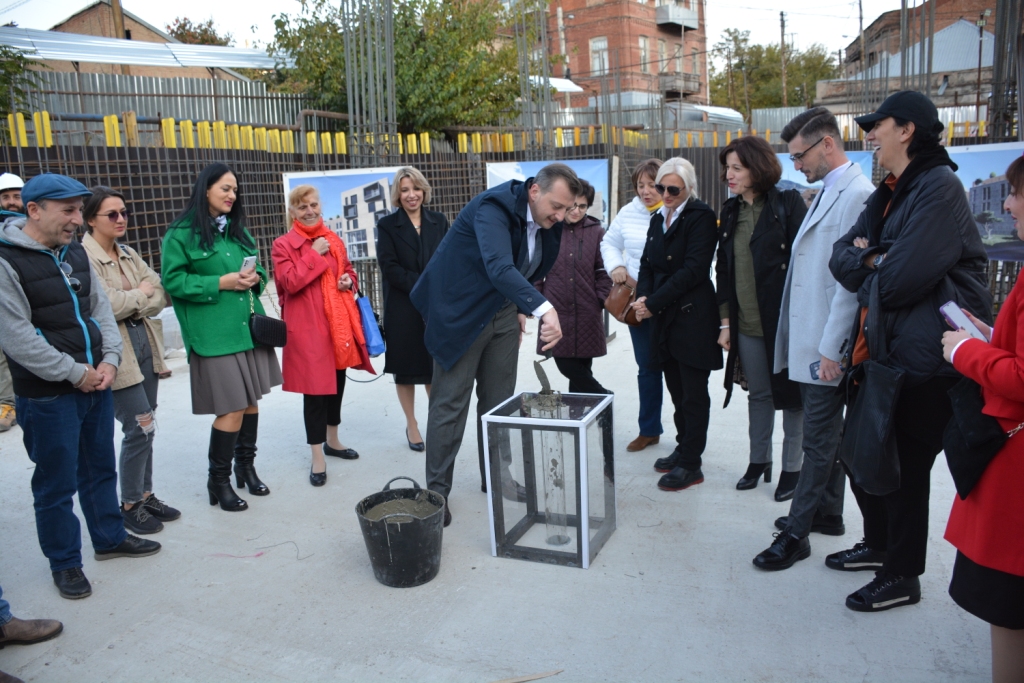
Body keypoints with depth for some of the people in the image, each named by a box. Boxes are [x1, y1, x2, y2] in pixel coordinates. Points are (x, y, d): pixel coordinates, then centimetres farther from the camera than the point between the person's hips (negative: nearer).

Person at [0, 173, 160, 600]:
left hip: (96, 383, 7)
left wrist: (109, 360, -3)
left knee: (101, 468, 20)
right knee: (57, 483, 6)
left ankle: (110, 537, 37)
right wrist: (74, 372, -16)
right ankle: (64, 562, 23)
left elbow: (100, 309, 11)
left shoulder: (74, 252, 8)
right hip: (47, 396, -7)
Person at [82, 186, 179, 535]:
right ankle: (129, 505, 11)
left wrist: (128, 306, -11)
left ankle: (145, 495, 25)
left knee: (143, 428, 12)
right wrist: (140, 294, -5)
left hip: (144, 345, 7)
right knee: (141, 427, -6)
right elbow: (102, 305, -20)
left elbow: (159, 294, 5)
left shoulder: (129, 254, 13)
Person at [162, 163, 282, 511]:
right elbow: (173, 281, -9)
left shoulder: (237, 230, 16)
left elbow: (258, 268, 22)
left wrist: (256, 277, -1)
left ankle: (246, 466, 30)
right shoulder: (182, 234, -5)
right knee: (231, 410, -6)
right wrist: (219, 283, -17)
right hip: (215, 335, -6)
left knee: (251, 401, 11)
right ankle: (218, 480, 13)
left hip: (249, 327, 7)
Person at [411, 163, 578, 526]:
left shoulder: (546, 221, -3)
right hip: (462, 311, -7)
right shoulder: (494, 207, -28)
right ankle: (437, 489, 10)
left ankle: (497, 476, 27)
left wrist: (521, 310, 8)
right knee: (450, 403, -1)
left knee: (499, 399, 13)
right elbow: (499, 268, -44)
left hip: (503, 312, 7)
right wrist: (544, 308, -55)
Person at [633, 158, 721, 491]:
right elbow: (648, 264, 13)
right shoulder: (658, 219, 14)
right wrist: (643, 297, -7)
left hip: (693, 317, -7)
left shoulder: (701, 217, -9)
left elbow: (693, 269, -17)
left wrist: (653, 302, -17)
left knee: (693, 394, 1)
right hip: (664, 318, 7)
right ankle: (684, 448, 28)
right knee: (677, 391, 14)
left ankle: (691, 464, 10)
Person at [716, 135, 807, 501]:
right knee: (758, 393, 15)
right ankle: (758, 460, 28)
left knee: (791, 393, 6)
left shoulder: (788, 204, -7)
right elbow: (723, 268, 10)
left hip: (784, 319, -5)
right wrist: (726, 320, 6)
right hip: (746, 323, 5)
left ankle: (792, 467, 20)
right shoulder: (731, 211, 9)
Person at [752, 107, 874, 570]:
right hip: (810, 340, 9)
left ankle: (796, 533, 11)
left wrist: (831, 349, -19)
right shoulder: (827, 193, 14)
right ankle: (828, 513, 33)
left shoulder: (857, 194, -16)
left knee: (820, 439, 1)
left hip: (828, 345, -9)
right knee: (826, 433, 19)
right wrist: (816, 344, 14)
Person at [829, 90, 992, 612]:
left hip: (922, 356, -9)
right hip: (880, 349, 9)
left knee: (905, 466, 4)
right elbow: (842, 257, 7)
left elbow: (900, 279, -23)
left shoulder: (939, 188, -15)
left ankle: (901, 576, 23)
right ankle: (879, 546, 39)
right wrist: (876, 263, -12)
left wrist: (868, 266, -3)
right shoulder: (889, 193, 14)